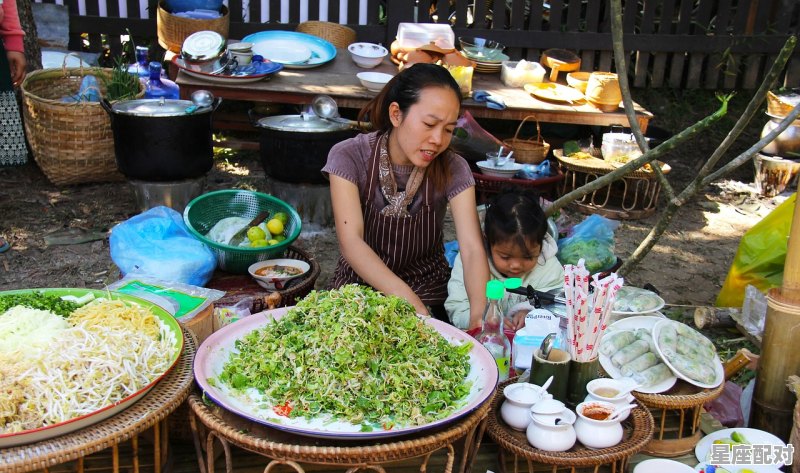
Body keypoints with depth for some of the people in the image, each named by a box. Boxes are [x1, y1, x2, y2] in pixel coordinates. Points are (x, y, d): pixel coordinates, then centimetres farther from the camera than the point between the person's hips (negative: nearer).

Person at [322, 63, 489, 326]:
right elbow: (351, 241, -25)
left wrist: (479, 316, -41)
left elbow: (472, 249, -21)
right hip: (359, 282, 0)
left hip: (427, 290, 1)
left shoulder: (453, 170, -11)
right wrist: (409, 301, -39)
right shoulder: (349, 157, -15)